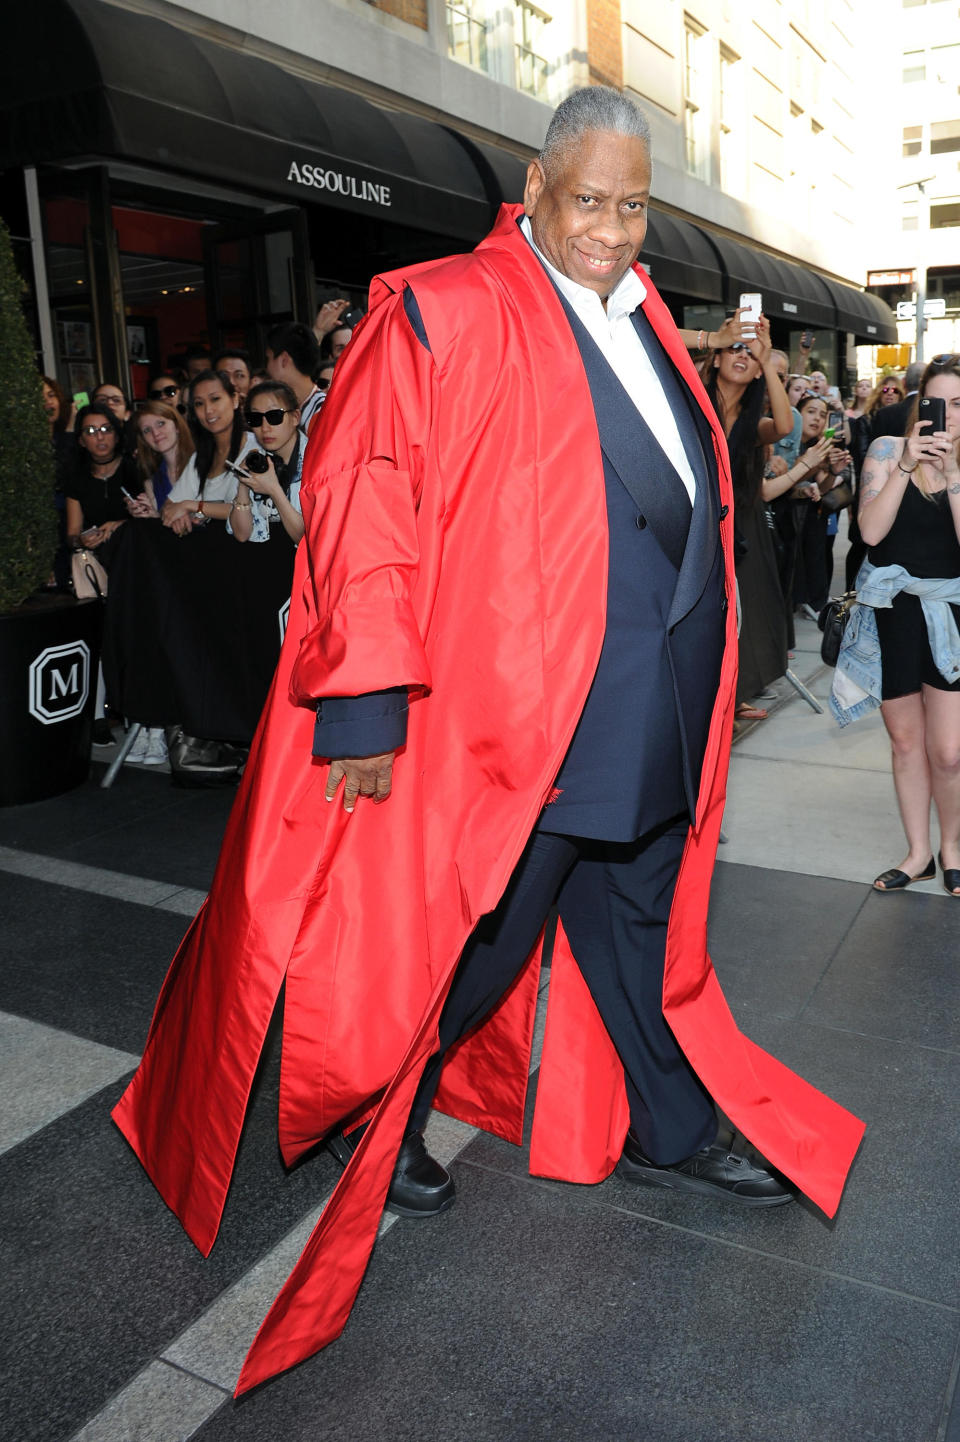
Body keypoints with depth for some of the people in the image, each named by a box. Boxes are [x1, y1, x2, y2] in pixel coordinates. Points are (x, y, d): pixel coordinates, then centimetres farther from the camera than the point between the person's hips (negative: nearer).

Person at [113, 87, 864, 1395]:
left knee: (644, 931, 19)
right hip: (515, 715, -7)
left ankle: (668, 1128, 40)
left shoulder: (643, 324, 15)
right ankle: (373, 1119, 33)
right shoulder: (448, 314, -8)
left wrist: (696, 696, 19)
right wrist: (363, 698, -21)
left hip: (651, 723, 7)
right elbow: (361, 498, -15)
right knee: (468, 942, 7)